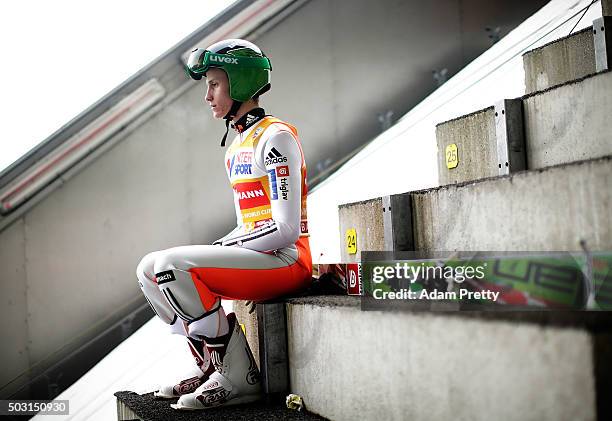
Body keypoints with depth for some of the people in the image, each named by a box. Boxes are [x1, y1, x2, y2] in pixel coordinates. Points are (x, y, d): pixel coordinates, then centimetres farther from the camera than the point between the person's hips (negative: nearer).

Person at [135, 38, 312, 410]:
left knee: (172, 265, -24)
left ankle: (241, 378, -13)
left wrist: (218, 250, -16)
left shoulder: (275, 137, -11)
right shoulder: (237, 148, 17)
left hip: (287, 261, -9)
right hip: (255, 257, 9)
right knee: (149, 269, 5)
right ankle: (212, 365, 8)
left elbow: (285, 230, -18)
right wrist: (213, 253, 3)